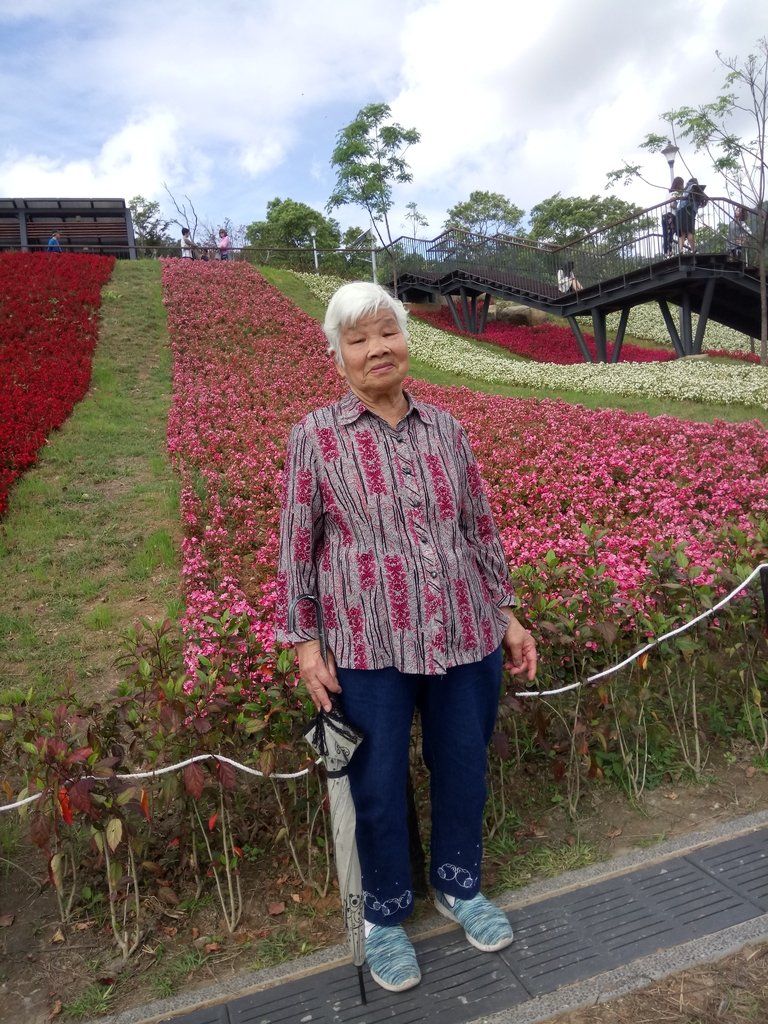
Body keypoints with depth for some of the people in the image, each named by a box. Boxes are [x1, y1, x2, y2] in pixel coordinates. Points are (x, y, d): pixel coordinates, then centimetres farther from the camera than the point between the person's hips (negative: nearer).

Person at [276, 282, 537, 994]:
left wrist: (507, 614, 11)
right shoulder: (315, 437, -5)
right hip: (371, 648, -3)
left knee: (464, 772, 19)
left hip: (466, 638, 4)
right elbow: (296, 545, -2)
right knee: (379, 788, 12)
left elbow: (480, 528, 10)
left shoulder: (445, 429, 4)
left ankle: (459, 887, 47)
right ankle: (384, 916, 40)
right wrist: (303, 642, -4)